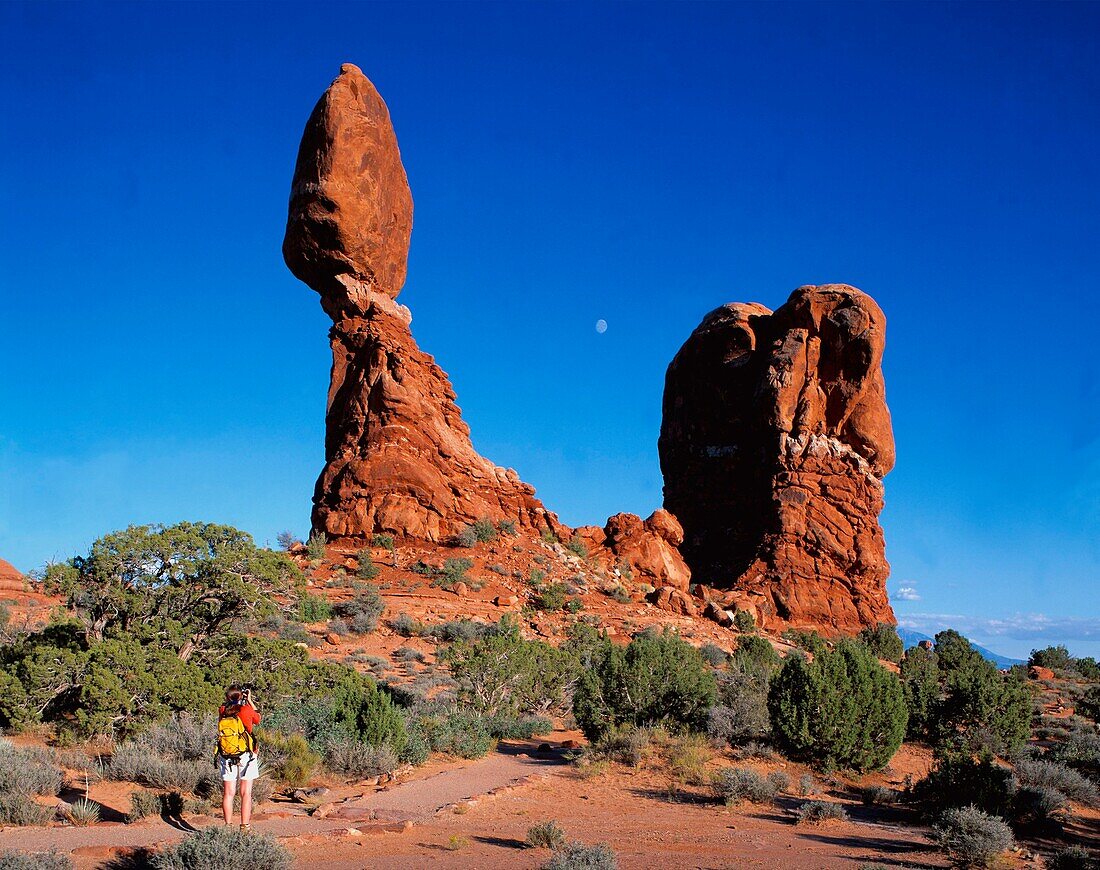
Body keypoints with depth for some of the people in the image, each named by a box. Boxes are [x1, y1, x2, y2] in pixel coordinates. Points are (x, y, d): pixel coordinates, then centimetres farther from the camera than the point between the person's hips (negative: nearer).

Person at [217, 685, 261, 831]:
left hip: (226, 758, 3)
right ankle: (245, 827, 2)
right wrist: (250, 700, 17)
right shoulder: (246, 710, -9)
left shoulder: (222, 712, -1)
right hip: (246, 757, -3)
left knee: (228, 793, 8)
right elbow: (258, 719, 11)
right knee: (246, 793, 2)